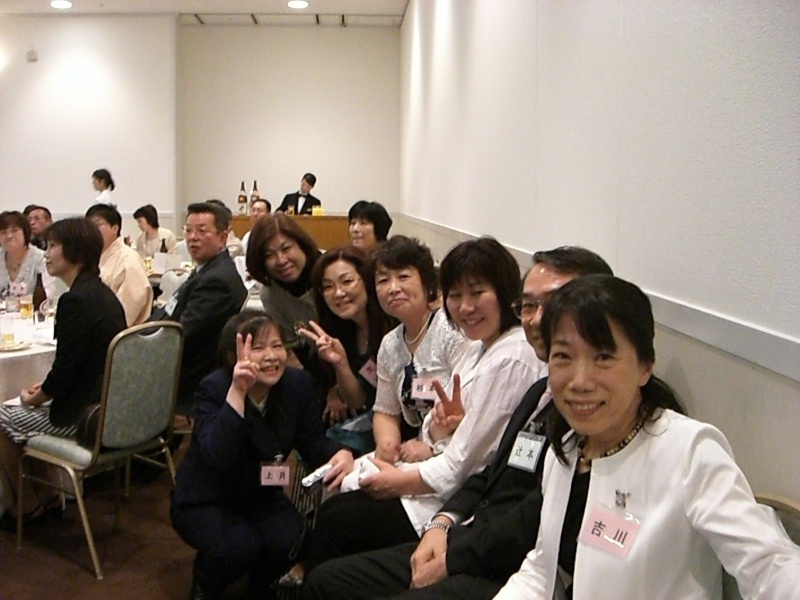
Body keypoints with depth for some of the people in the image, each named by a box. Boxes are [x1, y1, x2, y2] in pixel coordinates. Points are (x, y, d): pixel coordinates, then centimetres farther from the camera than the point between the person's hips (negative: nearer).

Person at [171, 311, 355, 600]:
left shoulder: (297, 383, -10)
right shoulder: (213, 389, -24)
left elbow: (312, 441, -6)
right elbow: (217, 457, -37)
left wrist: (340, 454, -29)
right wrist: (237, 392, -44)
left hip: (261, 495, 4)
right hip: (204, 501, -4)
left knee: (291, 541, -23)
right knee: (241, 546, -30)